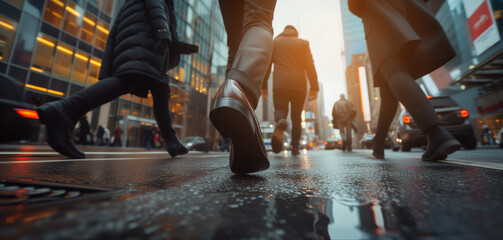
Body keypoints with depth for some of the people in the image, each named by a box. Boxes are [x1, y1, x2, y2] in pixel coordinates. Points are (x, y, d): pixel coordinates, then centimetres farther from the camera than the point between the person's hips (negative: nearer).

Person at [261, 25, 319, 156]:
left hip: (279, 84, -1)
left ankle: (281, 123, -37)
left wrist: (264, 86, 7)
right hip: (299, 85, 1)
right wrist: (314, 87, 0)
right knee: (296, 117, 9)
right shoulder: (303, 43, 15)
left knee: (280, 110, -1)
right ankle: (295, 147, 6)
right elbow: (310, 66, 3)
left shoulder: (274, 42, 16)